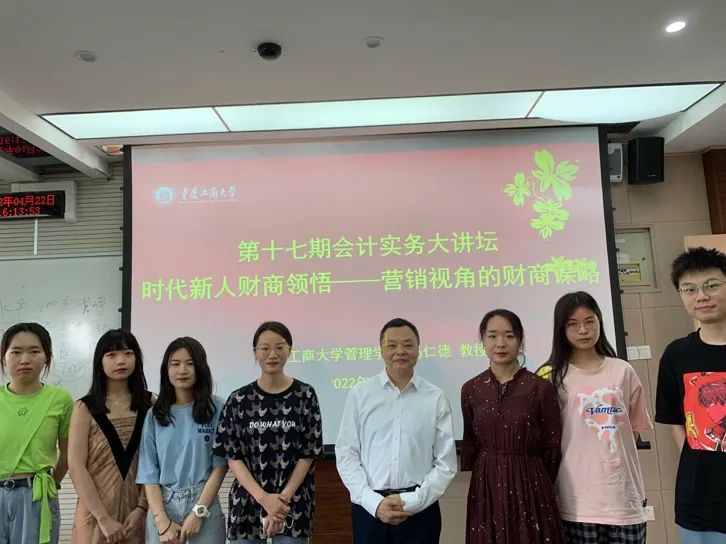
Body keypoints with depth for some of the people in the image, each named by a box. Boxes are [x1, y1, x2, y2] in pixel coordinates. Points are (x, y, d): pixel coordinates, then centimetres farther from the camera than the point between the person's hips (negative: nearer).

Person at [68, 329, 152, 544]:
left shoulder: (150, 405, -1)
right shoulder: (85, 408, -3)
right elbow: (76, 467, -9)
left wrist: (142, 508, -12)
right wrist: (104, 518, -13)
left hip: (137, 511, 1)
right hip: (96, 512, -1)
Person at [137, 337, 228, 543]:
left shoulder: (217, 408, -5)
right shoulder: (154, 414, 2)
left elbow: (220, 466, -6)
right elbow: (148, 472, 0)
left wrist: (198, 512, -11)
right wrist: (162, 520, -9)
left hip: (204, 505, -2)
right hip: (162, 505, 2)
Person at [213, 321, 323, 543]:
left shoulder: (305, 395, -3)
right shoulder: (239, 399, -2)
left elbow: (309, 454, -3)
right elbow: (233, 456, -3)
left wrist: (284, 498, -12)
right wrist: (264, 498, -13)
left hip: (293, 505, -1)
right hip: (248, 503, 1)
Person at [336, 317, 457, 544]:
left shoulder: (436, 398, -3)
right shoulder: (360, 394, -3)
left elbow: (446, 463, -1)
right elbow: (346, 455, -1)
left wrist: (412, 501, -8)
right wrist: (374, 502, -9)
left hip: (420, 510, 0)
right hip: (369, 509, 0)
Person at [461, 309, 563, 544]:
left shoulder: (541, 388, -7)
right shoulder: (471, 389, 1)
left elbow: (553, 447, 0)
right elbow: (469, 444, 9)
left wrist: (537, 483, 7)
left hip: (530, 487, -2)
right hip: (485, 488, 2)